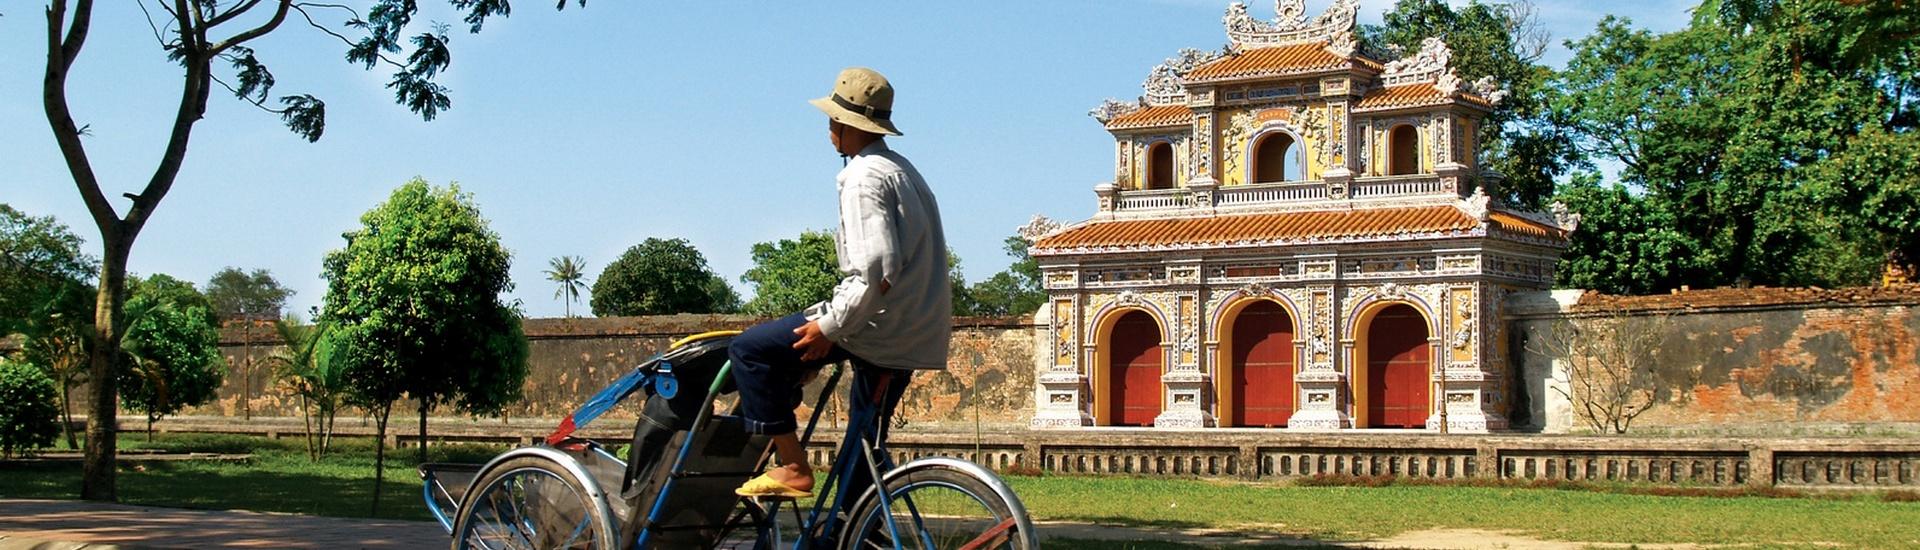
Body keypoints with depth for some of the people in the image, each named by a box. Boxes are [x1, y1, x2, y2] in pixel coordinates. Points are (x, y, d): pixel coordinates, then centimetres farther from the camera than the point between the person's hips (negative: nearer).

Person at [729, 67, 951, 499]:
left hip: (877, 327, -10)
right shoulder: (901, 169, 17)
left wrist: (831, 326, -19)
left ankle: (793, 468, -5)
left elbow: (878, 271, -26)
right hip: (914, 339, 10)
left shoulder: (864, 178, -15)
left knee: (750, 349, -5)